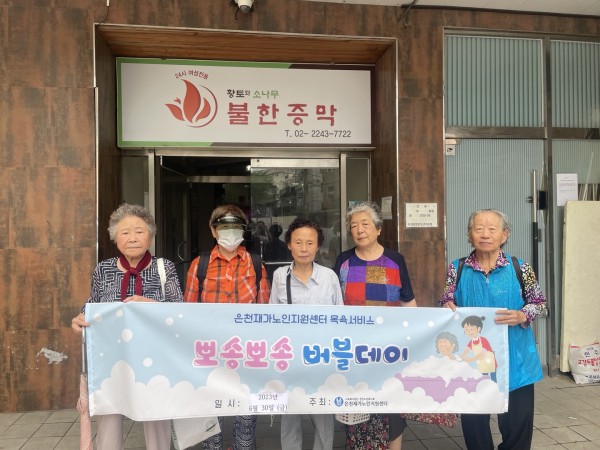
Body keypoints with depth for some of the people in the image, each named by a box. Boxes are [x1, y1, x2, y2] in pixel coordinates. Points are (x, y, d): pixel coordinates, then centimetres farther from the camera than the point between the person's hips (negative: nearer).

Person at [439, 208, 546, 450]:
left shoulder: (520, 268, -5)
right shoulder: (457, 269, -3)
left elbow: (539, 301, 4)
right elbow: (447, 301, 7)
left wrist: (522, 316, -15)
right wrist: (448, 308, -15)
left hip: (513, 359, -1)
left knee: (517, 421, 10)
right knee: (473, 421, 14)